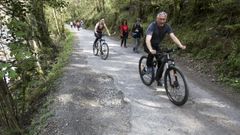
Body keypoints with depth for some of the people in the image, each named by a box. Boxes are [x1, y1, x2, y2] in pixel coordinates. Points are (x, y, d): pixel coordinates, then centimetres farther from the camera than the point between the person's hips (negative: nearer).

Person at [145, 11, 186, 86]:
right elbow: (148, 39, -42)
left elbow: (173, 36, -24)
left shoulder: (167, 26, -15)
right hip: (149, 45, -4)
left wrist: (180, 45, -41)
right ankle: (149, 66, -9)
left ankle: (158, 78, 15)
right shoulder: (152, 26, -29)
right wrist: (151, 50, -60)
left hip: (157, 45, 4)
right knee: (152, 52, -37)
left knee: (161, 62, -5)